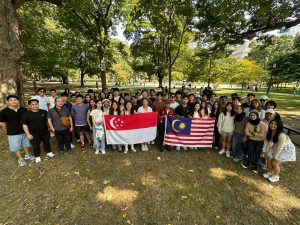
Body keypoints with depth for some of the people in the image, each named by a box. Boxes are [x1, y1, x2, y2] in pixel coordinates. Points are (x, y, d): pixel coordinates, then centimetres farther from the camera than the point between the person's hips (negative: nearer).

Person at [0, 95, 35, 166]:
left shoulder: (24, 110, -7)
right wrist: (7, 132, 1)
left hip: (24, 131, 2)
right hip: (13, 133, -2)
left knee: (25, 144, 19)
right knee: (16, 147, 11)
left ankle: (27, 155, 40)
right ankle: (20, 158, 30)